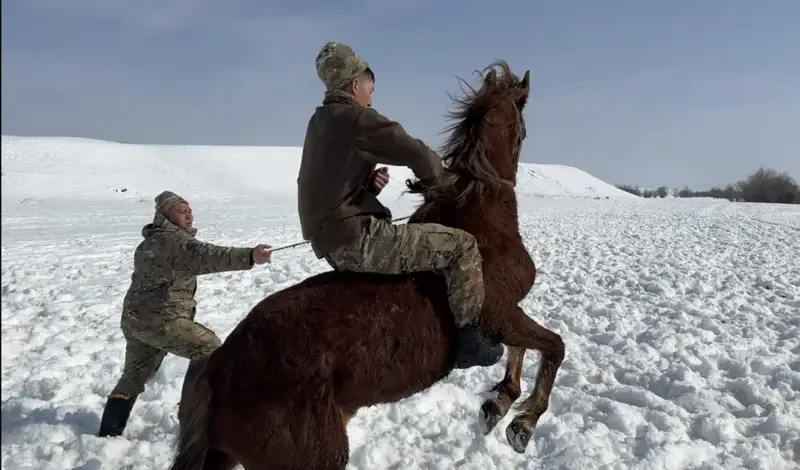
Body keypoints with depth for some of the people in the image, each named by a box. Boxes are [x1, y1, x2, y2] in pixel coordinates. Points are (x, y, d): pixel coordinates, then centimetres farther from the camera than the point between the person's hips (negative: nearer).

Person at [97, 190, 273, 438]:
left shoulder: (150, 242, 17)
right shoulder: (175, 240, -14)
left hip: (134, 319, 10)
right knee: (210, 349, -2)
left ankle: (108, 433, 29)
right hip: (161, 321, -10)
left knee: (132, 378, 23)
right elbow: (204, 256, -33)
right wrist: (249, 256, -45)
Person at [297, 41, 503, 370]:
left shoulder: (320, 121, 16)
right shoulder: (358, 119, -13)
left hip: (330, 240, 10)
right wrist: (433, 174, 9)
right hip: (354, 239, -10)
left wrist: (368, 180, 8)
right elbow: (418, 154, -14)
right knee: (462, 245, -8)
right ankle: (468, 340, -1)